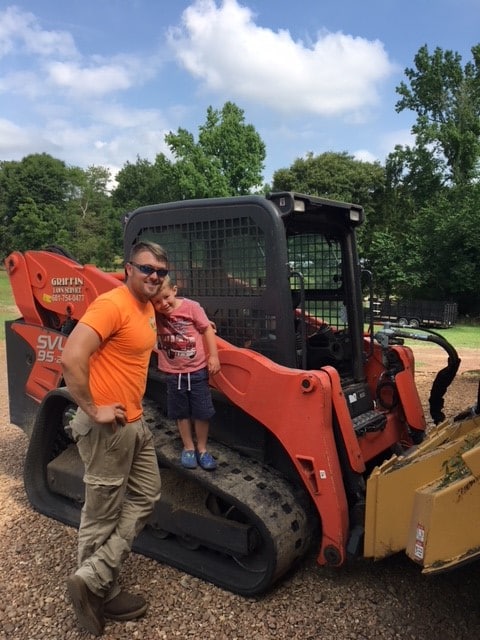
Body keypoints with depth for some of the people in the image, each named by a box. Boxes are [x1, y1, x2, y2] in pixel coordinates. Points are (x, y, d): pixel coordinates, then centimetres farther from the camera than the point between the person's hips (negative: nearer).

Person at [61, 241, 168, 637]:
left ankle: (93, 579, 23)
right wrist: (93, 410, -22)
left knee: (145, 497, 16)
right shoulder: (112, 304, -20)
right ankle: (101, 593, 25)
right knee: (103, 515, 6)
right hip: (108, 427, -10)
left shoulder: (148, 308, 9)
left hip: (135, 422, 10)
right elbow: (71, 358, -30)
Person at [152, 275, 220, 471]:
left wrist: (213, 356, -8)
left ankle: (202, 449, 26)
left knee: (202, 412, 8)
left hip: (198, 370, -2)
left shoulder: (191, 307, -15)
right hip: (173, 373, 2)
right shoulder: (154, 314, -7)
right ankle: (188, 448, 33)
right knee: (181, 413, 14)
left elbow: (207, 329, -8)